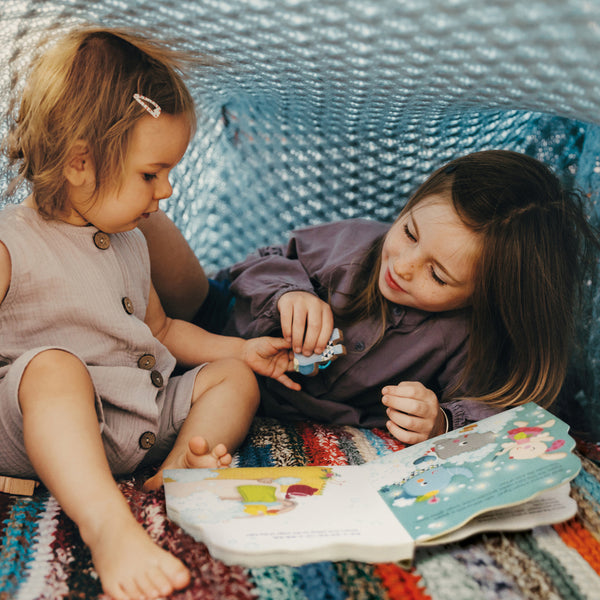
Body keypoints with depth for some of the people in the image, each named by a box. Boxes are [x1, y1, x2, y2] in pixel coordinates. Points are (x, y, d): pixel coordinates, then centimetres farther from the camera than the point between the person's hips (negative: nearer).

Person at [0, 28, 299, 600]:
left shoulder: (129, 242, 15)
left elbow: (159, 329, 26)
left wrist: (241, 350, 16)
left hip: (144, 418, 7)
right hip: (53, 424, -7)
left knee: (232, 377, 2)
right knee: (53, 365, -34)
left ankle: (181, 466, -26)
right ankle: (109, 524, -48)